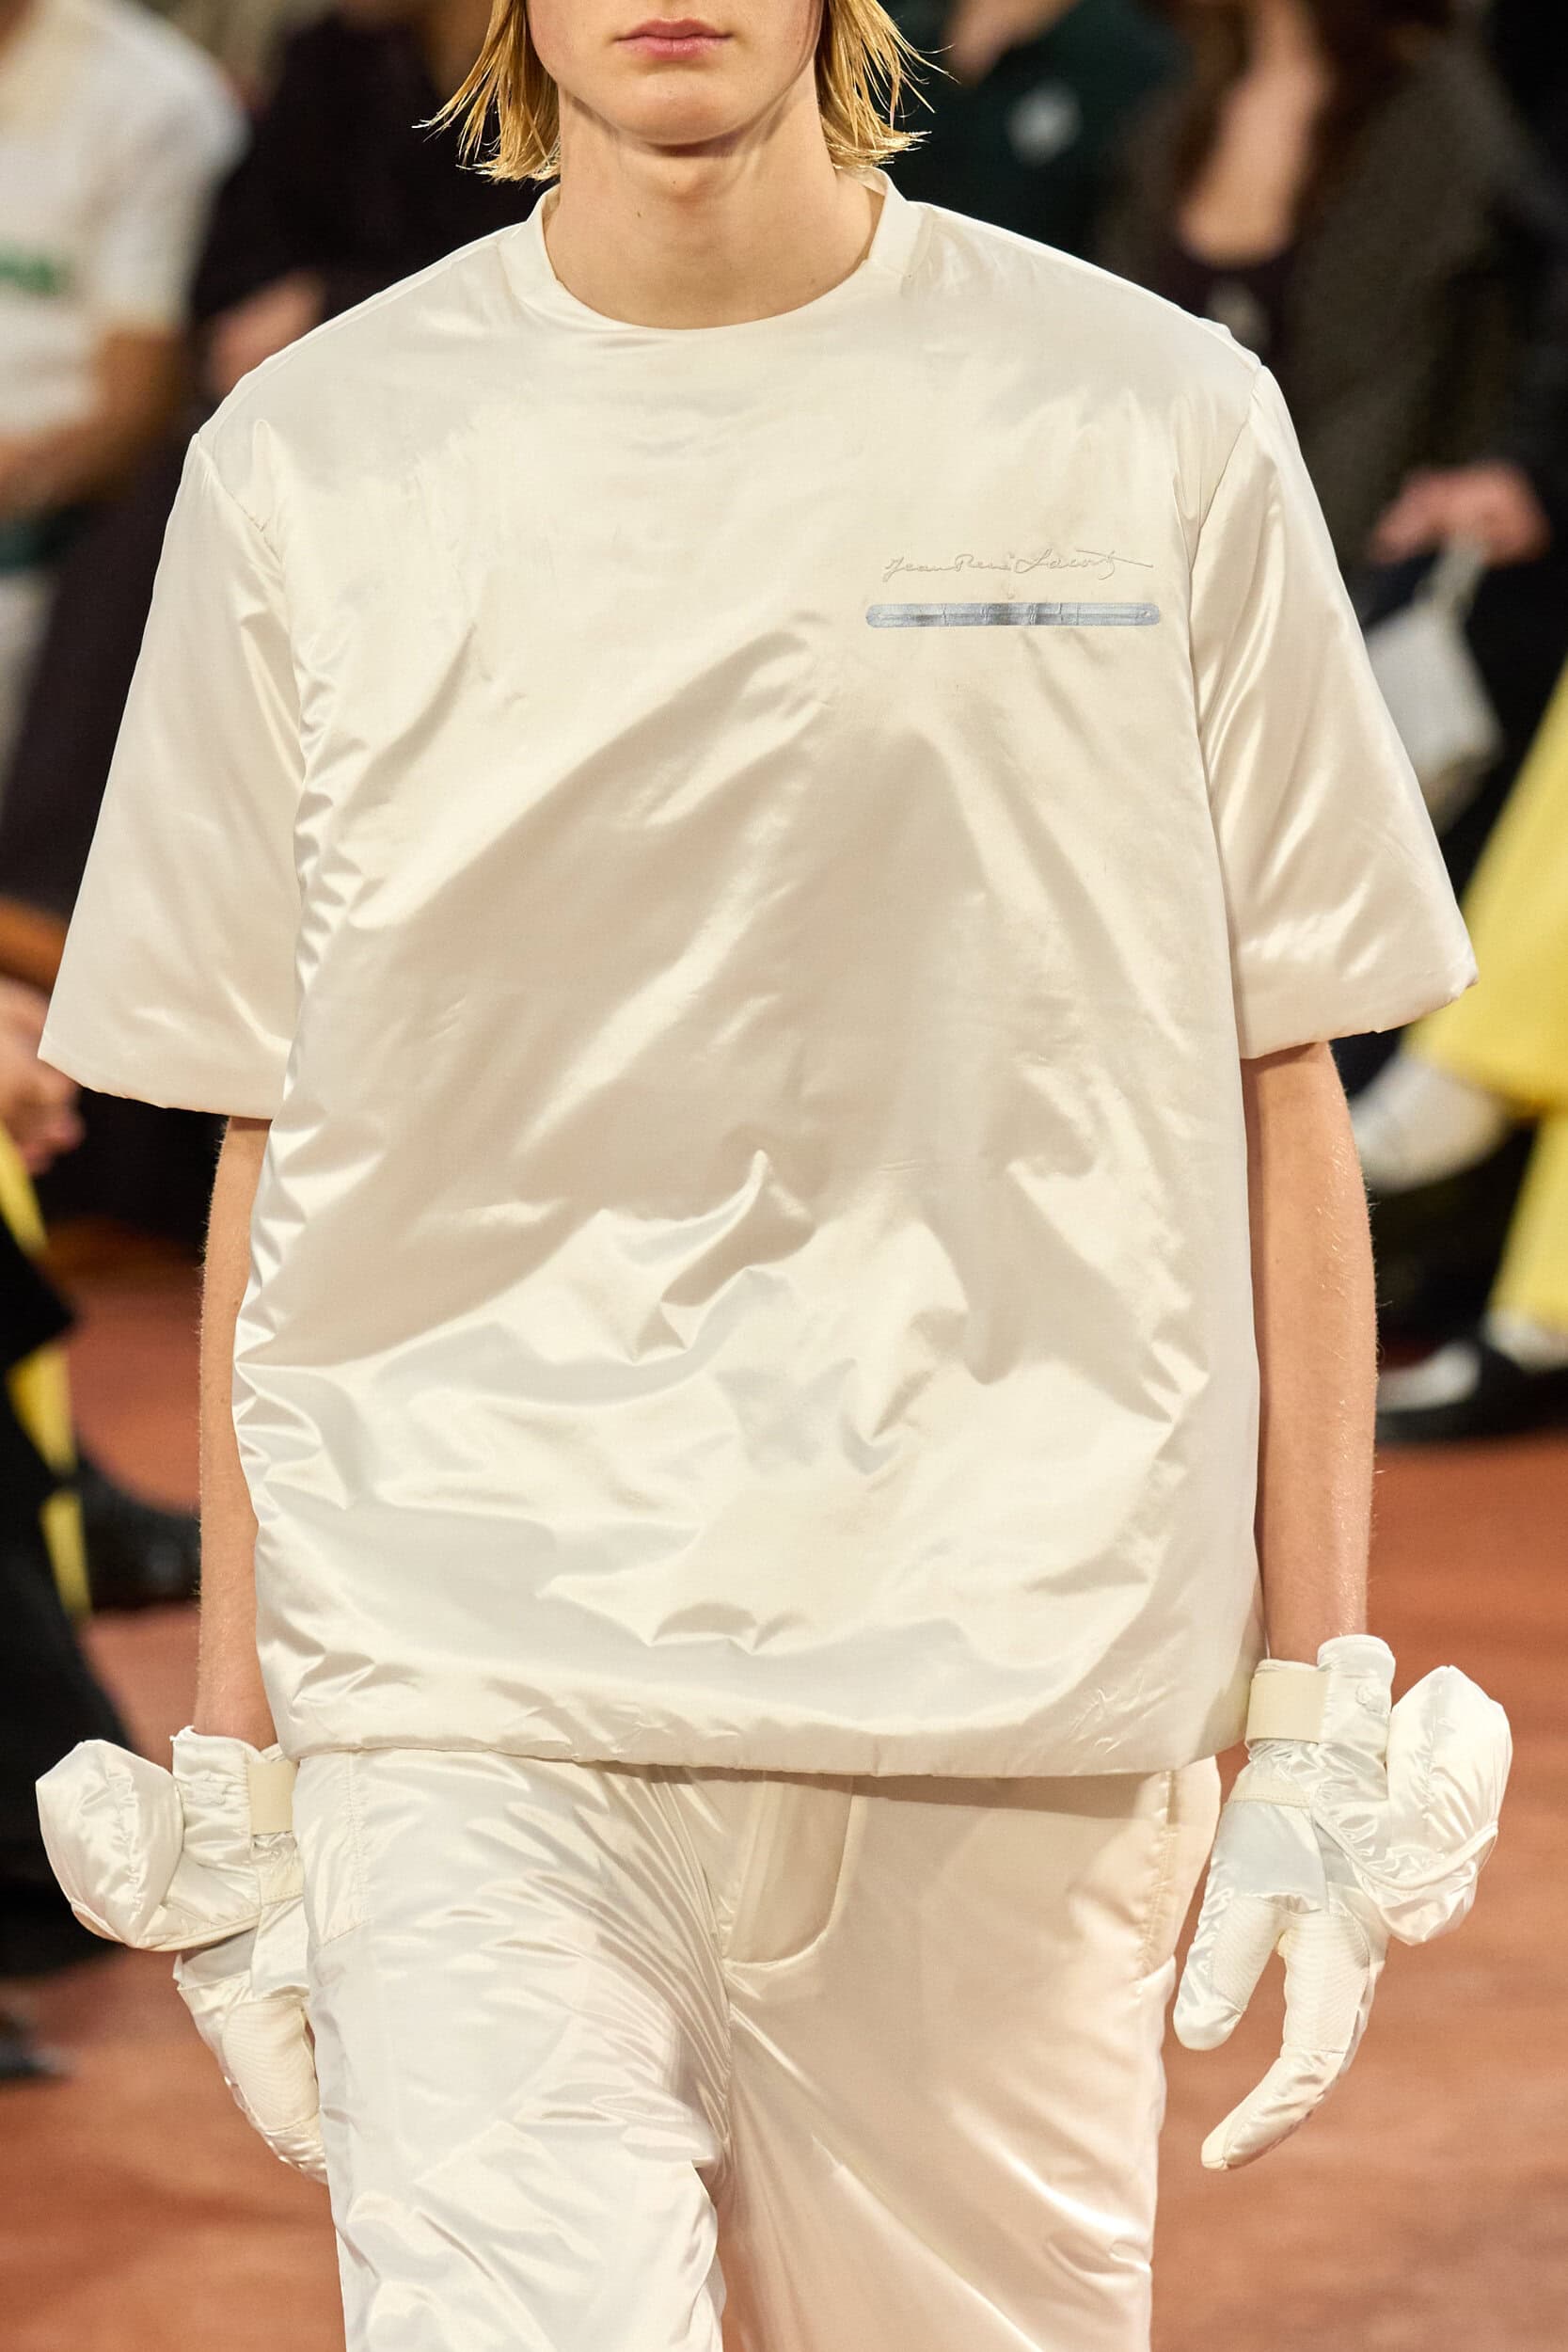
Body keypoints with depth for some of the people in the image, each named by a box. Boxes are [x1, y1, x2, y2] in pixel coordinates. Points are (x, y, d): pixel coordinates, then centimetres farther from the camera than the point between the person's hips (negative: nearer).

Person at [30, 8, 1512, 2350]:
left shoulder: (1155, 426, 4)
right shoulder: (314, 465, 6)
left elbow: (1280, 1094, 6)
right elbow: (276, 1154, 10)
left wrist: (1325, 1728, 2)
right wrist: (231, 1775, 9)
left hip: (1012, 1717, 1)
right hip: (462, 1691, 0)